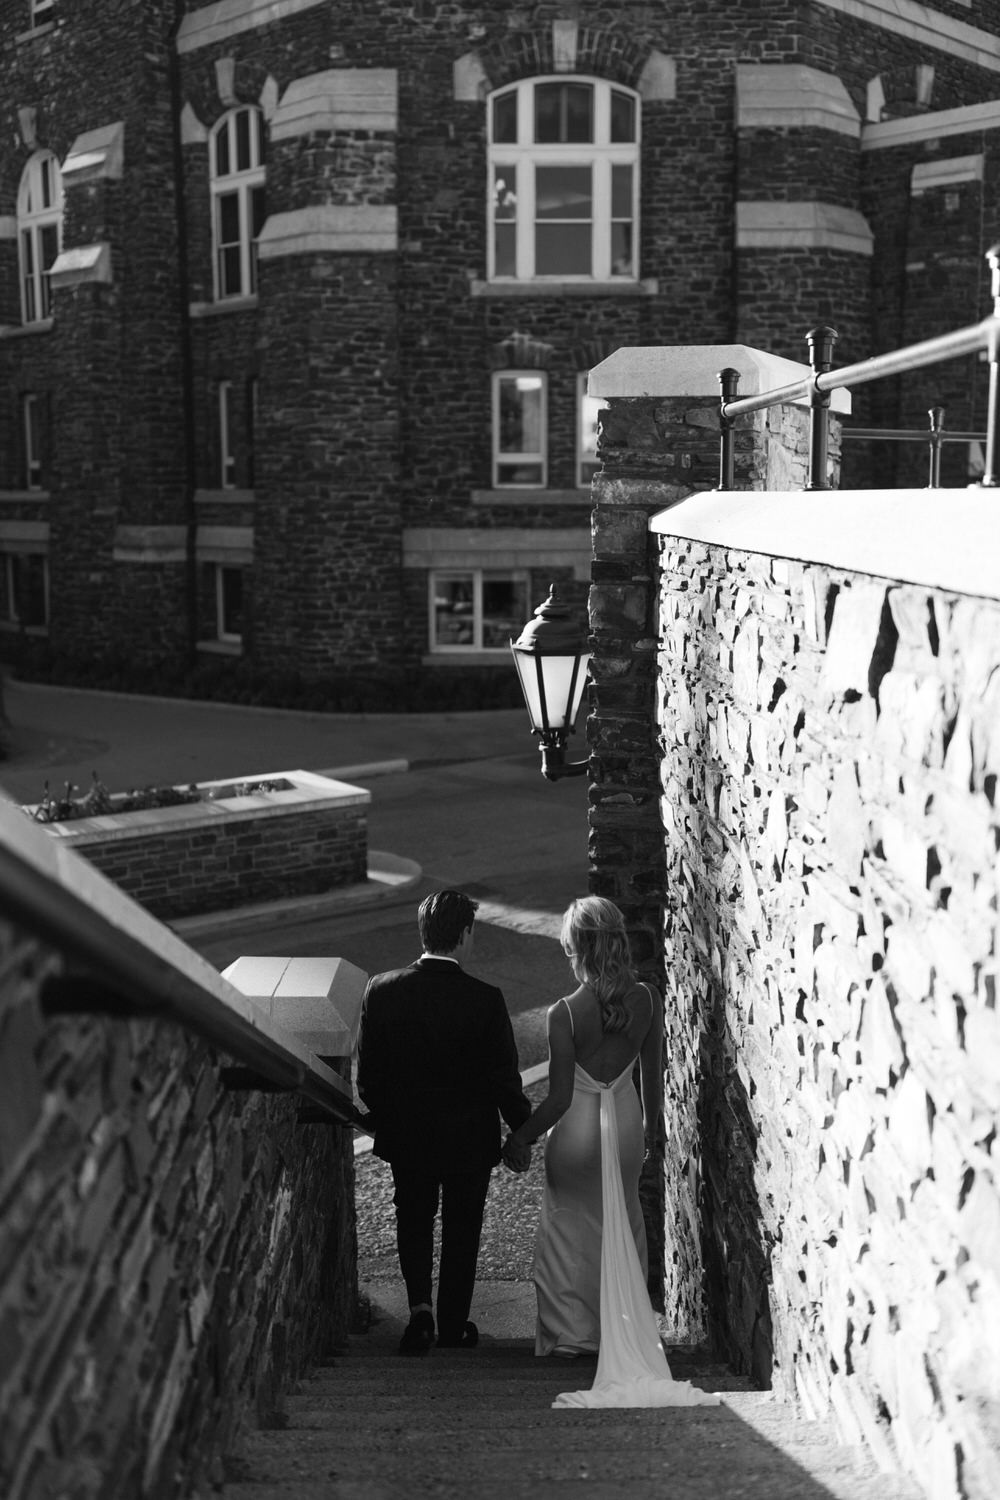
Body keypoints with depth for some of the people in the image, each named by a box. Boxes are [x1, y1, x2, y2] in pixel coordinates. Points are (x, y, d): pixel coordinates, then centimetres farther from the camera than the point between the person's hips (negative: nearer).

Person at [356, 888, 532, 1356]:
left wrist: (384, 1120, 12)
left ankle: (420, 1307, 7)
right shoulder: (484, 1000, -21)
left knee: (413, 1220, 23)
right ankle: (453, 1327, 28)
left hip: (405, 1137, 2)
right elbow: (505, 1078, -13)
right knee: (461, 1229, 17)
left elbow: (367, 1075, -5)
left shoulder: (381, 990, -13)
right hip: (469, 1138, -2)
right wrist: (520, 1135, 2)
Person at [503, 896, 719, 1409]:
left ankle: (572, 1332, 23)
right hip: (626, 1121, 4)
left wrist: (520, 1137, -3)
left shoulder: (565, 1013, -24)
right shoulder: (647, 999, -11)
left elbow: (559, 1097, -19)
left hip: (578, 1127, -4)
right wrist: (649, 1130, 17)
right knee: (624, 1226, 20)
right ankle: (625, 1326, 31)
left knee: (570, 1230, 14)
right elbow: (653, 1075, 1)